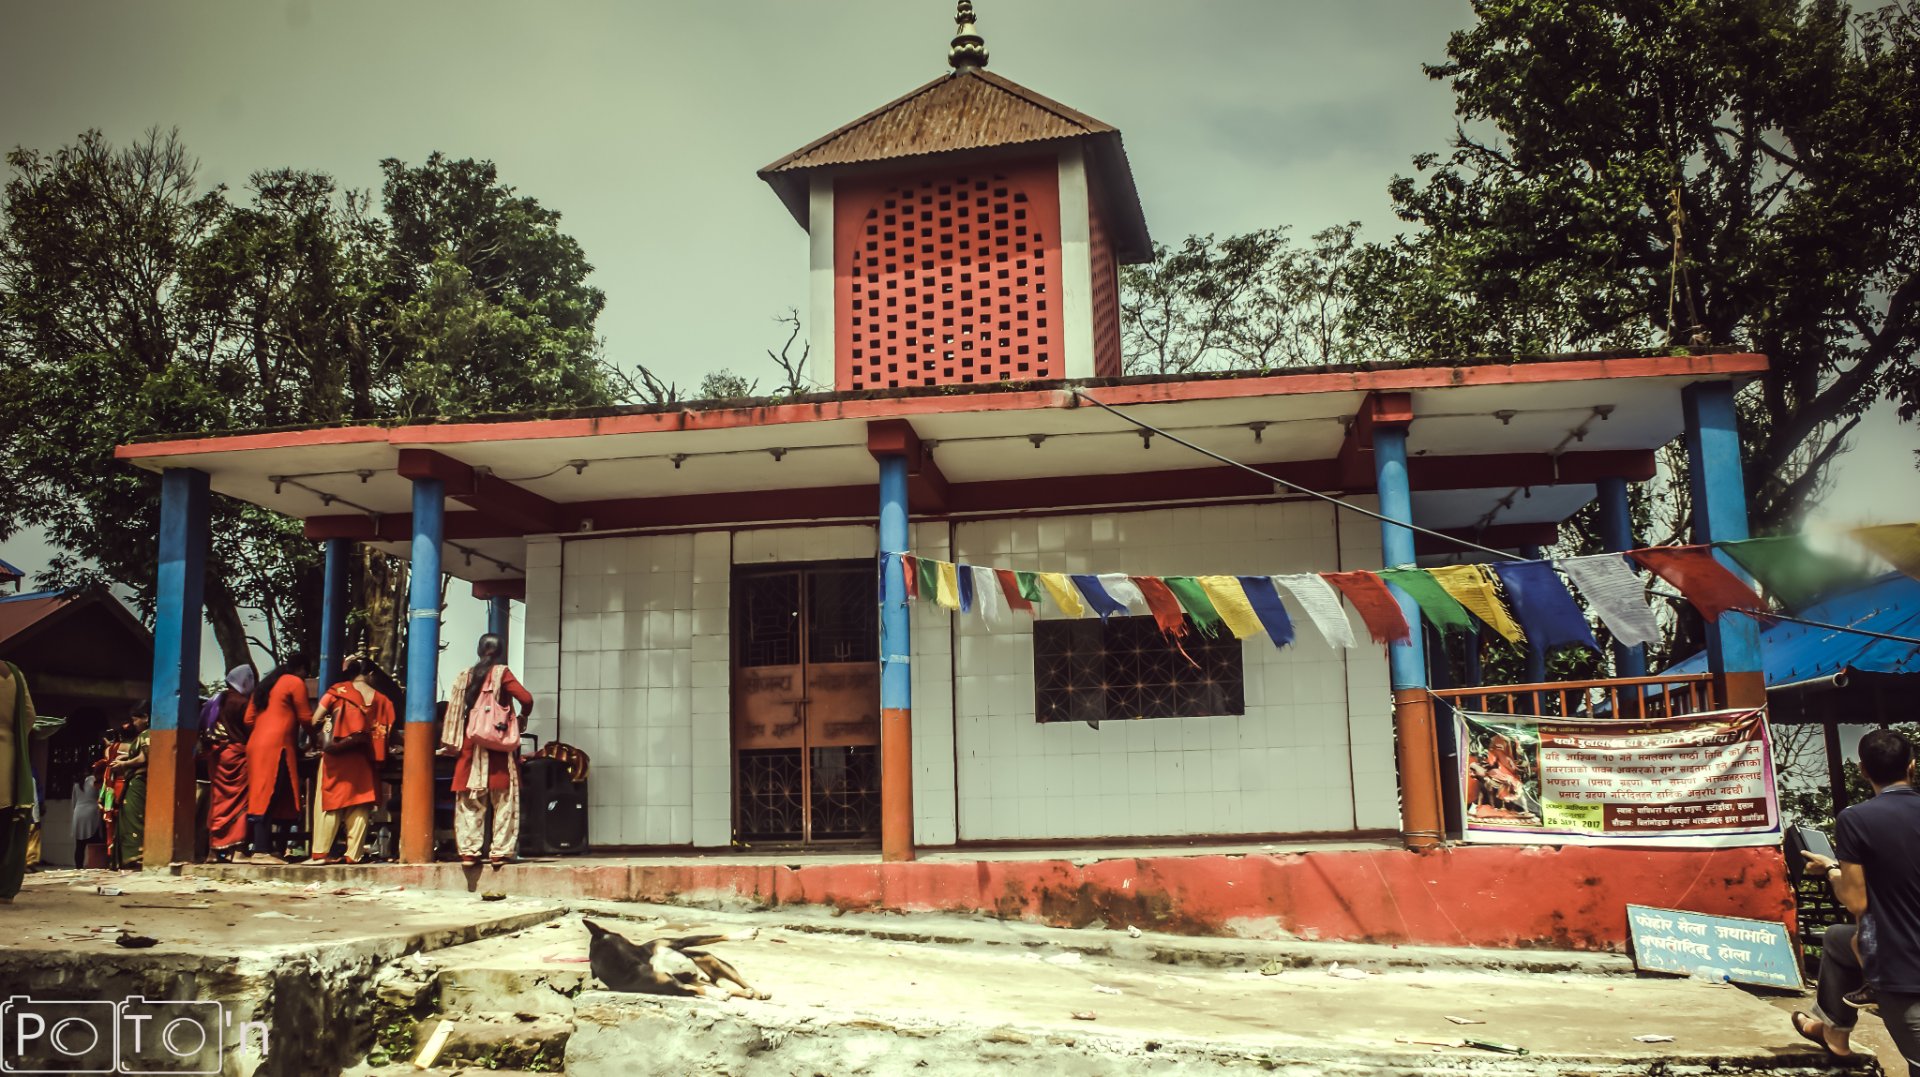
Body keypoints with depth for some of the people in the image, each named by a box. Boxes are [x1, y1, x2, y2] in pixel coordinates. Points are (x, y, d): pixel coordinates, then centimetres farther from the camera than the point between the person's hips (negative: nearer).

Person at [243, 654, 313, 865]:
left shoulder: (265, 684, 23)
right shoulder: (295, 683, 1)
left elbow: (248, 719, 18)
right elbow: (306, 718, 0)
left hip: (255, 744, 8)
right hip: (276, 746, -8)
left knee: (260, 798, 5)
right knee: (268, 798, -12)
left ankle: (264, 848, 3)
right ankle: (261, 851, -17)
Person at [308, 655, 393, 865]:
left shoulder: (338, 691, -2)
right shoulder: (380, 699, 3)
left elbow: (315, 719, -5)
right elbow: (383, 732, -1)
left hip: (335, 755, -1)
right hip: (362, 758, 1)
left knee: (330, 803, 4)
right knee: (359, 806, 5)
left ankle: (320, 852, 2)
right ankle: (353, 853, 2)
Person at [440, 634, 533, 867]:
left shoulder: (465, 675, 8)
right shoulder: (501, 673, -4)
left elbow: (455, 710, 8)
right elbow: (526, 698, -14)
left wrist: (451, 744, 14)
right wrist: (522, 717, 6)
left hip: (470, 745, 4)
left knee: (470, 802, 8)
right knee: (503, 801, 2)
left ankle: (468, 851, 4)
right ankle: (500, 851, -1)